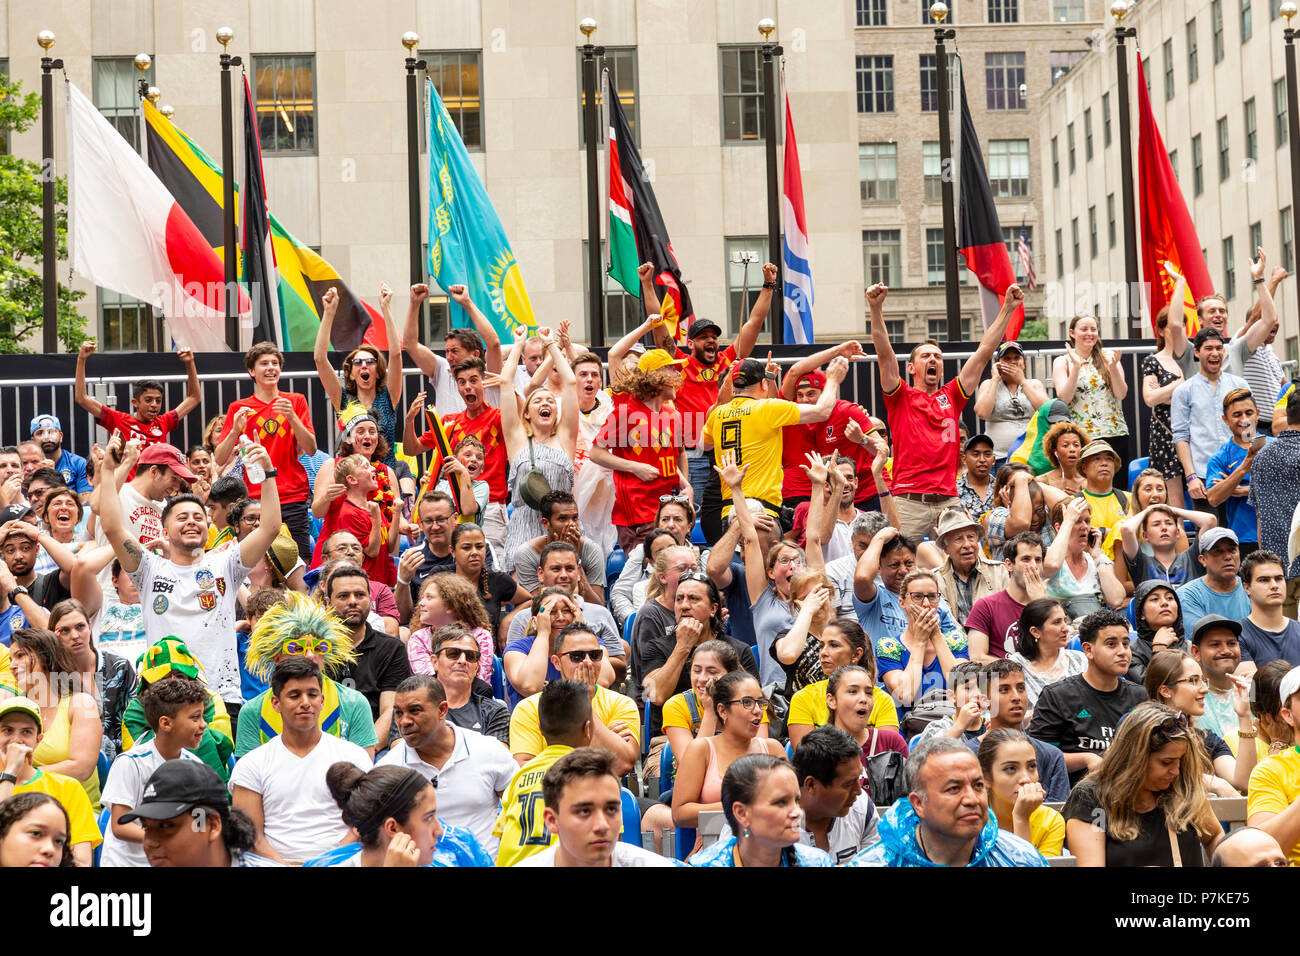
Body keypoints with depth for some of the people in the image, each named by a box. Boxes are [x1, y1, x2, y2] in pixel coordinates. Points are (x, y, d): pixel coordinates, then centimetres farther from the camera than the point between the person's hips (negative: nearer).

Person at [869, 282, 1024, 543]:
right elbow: (884, 353, -4)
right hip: (909, 501, -3)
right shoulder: (901, 397, 9)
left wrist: (1007, 309, 12)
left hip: (949, 500, 3)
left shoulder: (951, 396, 17)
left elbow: (984, 352, 15)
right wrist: (876, 308, -16)